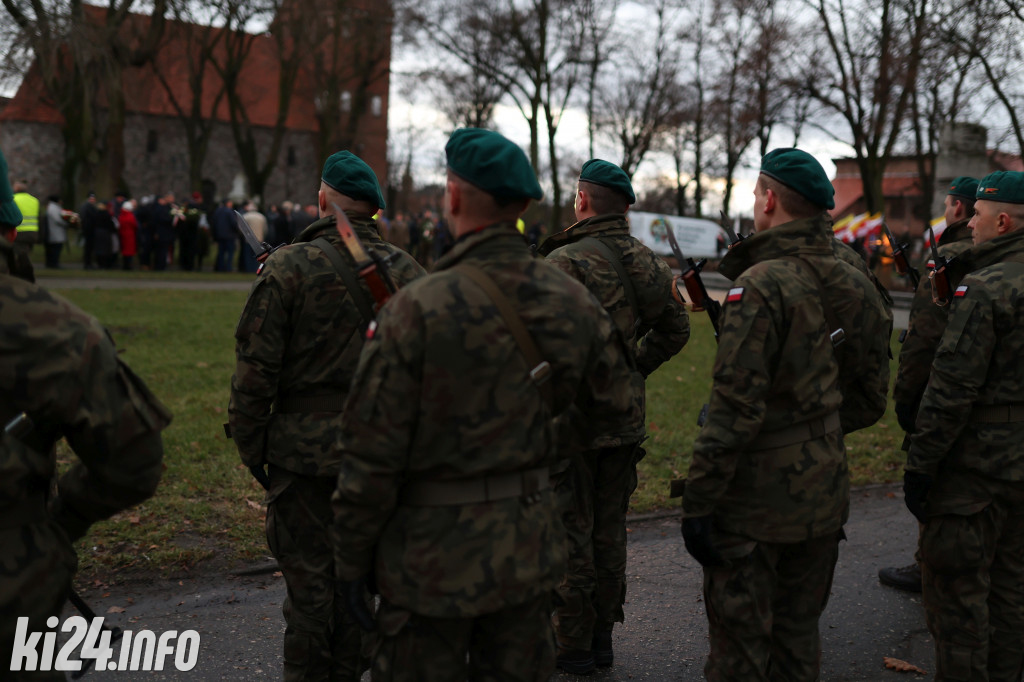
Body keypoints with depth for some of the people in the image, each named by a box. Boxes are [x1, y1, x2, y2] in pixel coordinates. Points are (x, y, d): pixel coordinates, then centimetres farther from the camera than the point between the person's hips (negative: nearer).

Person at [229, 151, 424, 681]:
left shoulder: (288, 267, -9)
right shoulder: (407, 271, 3)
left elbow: (256, 368, -9)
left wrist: (249, 445, 1)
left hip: (305, 447, -4)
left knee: (308, 577, 6)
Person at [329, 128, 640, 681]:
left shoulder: (417, 311, -20)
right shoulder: (572, 302, -4)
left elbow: (370, 458, -16)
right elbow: (615, 417, 8)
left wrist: (353, 563, -4)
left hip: (434, 558, -5)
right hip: (530, 551, 5)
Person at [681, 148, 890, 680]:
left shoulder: (761, 286, -20)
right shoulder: (857, 288, 3)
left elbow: (735, 408, -23)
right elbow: (871, 401, 11)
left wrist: (698, 501, -17)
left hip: (756, 499, -7)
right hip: (825, 494, 7)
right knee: (798, 633, 21)